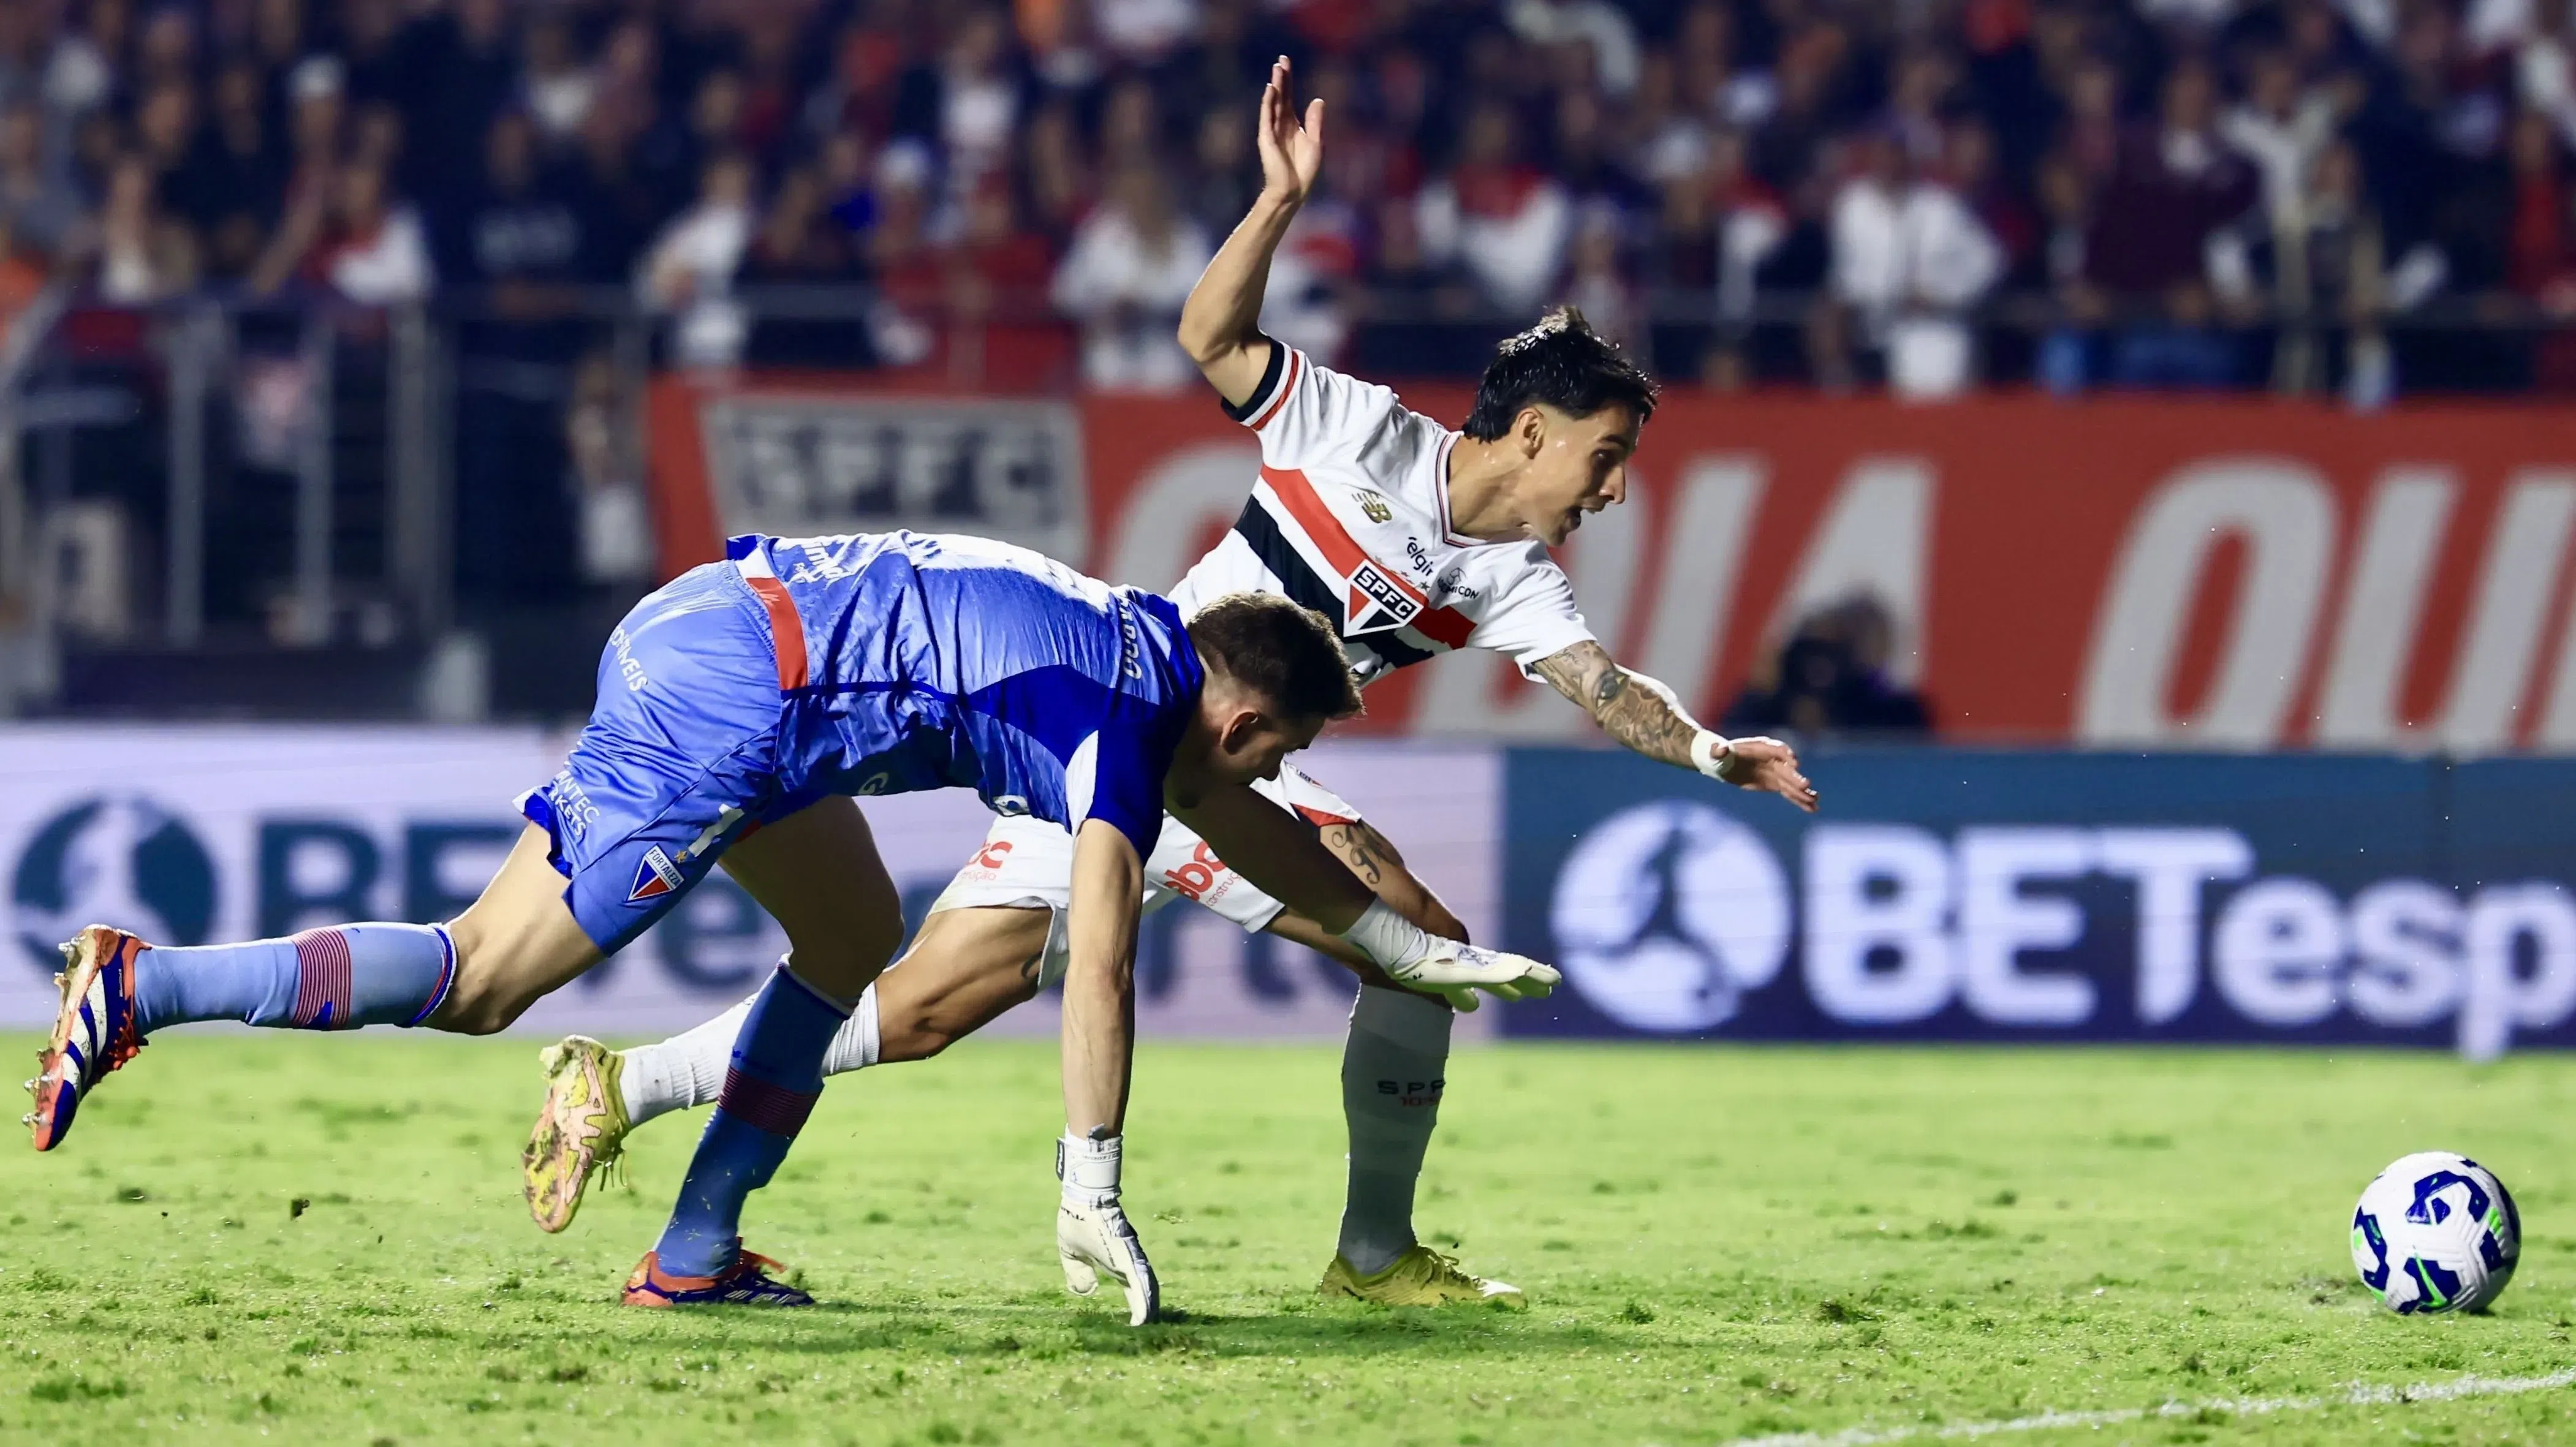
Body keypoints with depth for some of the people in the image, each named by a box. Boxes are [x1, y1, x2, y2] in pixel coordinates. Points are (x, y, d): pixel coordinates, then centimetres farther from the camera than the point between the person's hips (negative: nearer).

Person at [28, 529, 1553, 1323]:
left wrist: (1415, 946, 41)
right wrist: (1091, 1199, -8)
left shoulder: (1148, 649, 20)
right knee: (478, 982, -10)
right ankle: (144, 986, -14)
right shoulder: (1130, 727, -7)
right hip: (724, 695, -10)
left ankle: (697, 1253, 15)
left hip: (720, 619, 10)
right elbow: (1100, 968, -11)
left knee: (856, 937, 19)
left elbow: (1244, 829, 36)